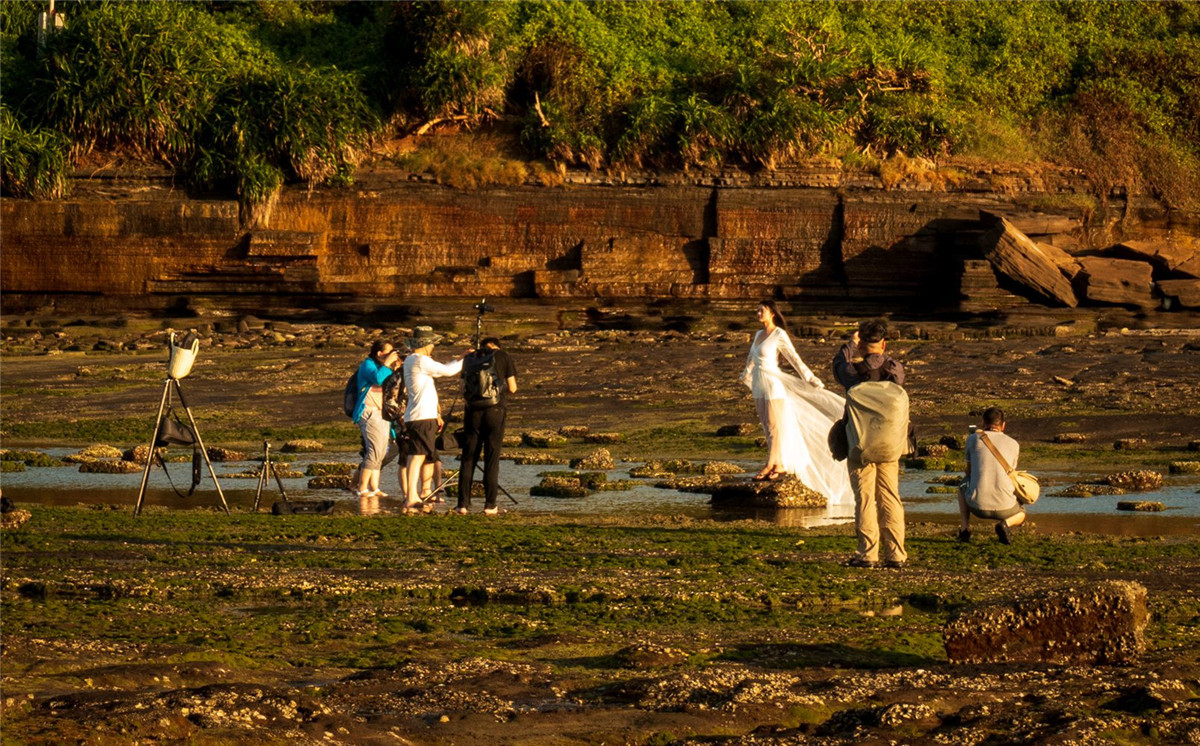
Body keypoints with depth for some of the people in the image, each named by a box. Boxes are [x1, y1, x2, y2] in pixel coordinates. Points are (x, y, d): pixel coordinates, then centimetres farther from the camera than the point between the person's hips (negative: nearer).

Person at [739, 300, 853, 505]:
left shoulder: (779, 335, -9)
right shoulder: (759, 334, 12)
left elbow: (794, 358, -8)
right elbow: (751, 358, 29)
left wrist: (810, 379, -9)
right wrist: (746, 374, 44)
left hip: (772, 382, -8)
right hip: (758, 384, 8)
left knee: (774, 425, -3)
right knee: (767, 426, 8)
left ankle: (770, 465, -1)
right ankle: (780, 465, 13)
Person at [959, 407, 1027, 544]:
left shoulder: (973, 438, 5)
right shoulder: (1014, 444, 9)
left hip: (978, 506, 0)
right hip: (1005, 508, 0)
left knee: (963, 485, 34)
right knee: (1020, 514, 35)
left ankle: (965, 528, 16)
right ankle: (1005, 524, -3)